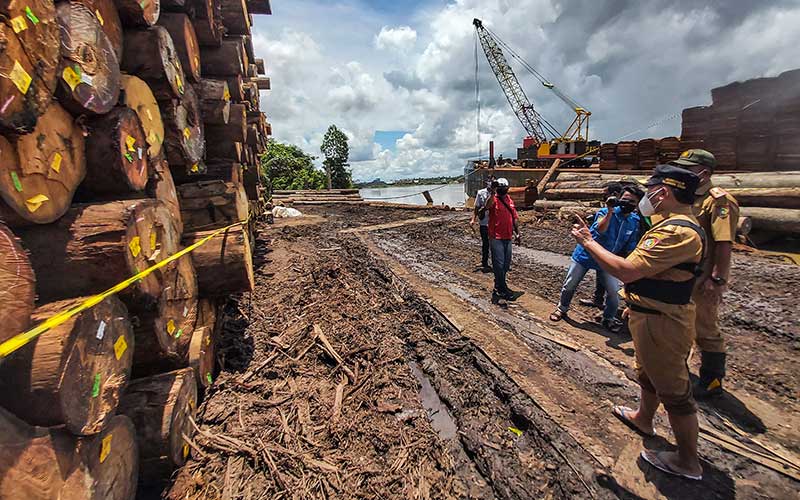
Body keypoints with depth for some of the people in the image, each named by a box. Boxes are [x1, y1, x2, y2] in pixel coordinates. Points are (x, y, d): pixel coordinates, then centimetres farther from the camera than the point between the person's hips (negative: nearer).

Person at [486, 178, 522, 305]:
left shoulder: (509, 200, 12)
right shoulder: (493, 199, -8)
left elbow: (515, 217, 18)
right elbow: (487, 206, -34)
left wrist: (517, 232, 18)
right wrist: (493, 193, -42)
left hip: (508, 237, 7)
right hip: (496, 238, -7)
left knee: (506, 264, 15)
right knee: (499, 264, -5)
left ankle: (498, 286, 30)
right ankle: (504, 290, 2)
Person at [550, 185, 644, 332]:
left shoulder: (636, 222, -2)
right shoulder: (605, 212, -13)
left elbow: (630, 249, 5)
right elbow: (600, 229, -33)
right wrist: (610, 212, -40)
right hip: (585, 254, -2)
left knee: (614, 292, -2)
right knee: (569, 285, 5)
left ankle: (608, 319, 22)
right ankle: (562, 308, 29)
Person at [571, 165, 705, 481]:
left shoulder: (678, 232, -28)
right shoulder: (676, 225, 7)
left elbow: (626, 271, -35)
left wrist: (588, 242, -25)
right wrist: (636, 303, 22)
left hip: (660, 323, -11)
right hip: (655, 315, 11)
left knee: (674, 390, 6)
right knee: (648, 375, 28)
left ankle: (688, 461, 25)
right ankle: (643, 418, 51)